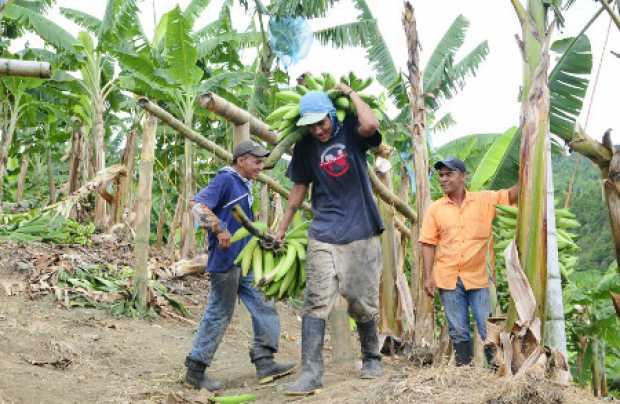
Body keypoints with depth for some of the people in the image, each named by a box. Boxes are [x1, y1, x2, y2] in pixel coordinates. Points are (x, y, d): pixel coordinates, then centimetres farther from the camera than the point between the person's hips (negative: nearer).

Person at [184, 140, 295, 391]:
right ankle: (195, 371, 9)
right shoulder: (226, 179, -11)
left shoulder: (244, 185, 16)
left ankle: (264, 362, 11)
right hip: (226, 260, -9)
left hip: (245, 262, 9)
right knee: (219, 314, -2)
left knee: (264, 307, 7)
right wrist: (219, 230, -26)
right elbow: (197, 204, -21)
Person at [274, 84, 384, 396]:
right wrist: (281, 229, 18)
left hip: (361, 233, -1)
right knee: (316, 302, -12)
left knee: (363, 303, 5)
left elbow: (370, 124, -23)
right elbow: (299, 189, 16)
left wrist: (349, 92, -8)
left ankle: (371, 358, 28)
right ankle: (311, 372, -13)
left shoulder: (351, 132, 1)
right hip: (323, 236, 1)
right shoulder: (305, 147, 7)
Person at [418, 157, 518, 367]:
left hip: (479, 277, -1)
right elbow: (428, 243, 4)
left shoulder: (485, 200, 3)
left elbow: (512, 195, -6)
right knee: (458, 332, 9)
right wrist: (428, 276, -3)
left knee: (488, 331, 1)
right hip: (448, 278, 2)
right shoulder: (435, 209, 5)